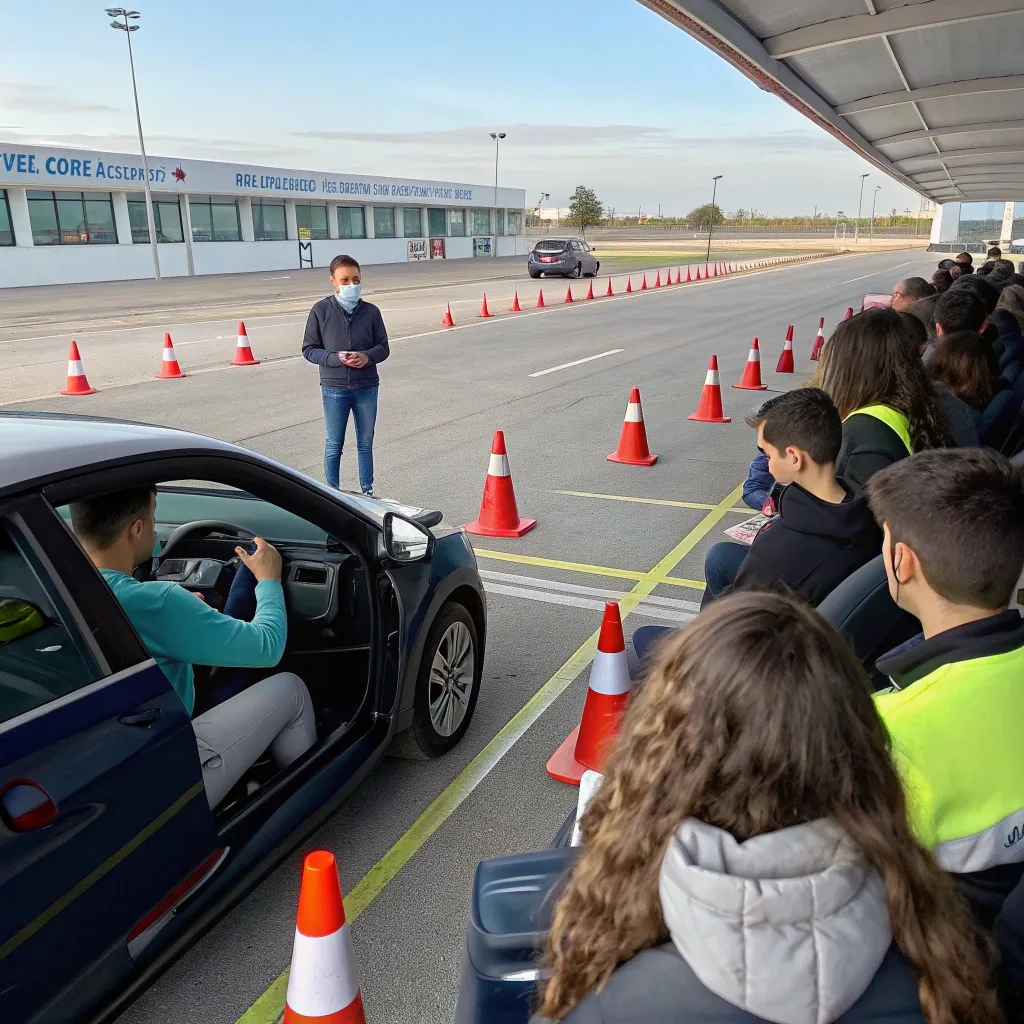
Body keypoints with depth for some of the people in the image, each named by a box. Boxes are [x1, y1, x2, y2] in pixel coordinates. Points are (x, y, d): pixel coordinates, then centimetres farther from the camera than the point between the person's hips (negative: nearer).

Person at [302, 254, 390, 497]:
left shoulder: (371, 311, -1)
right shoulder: (321, 310, -5)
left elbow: (383, 347, 5)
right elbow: (309, 349, -2)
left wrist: (367, 356, -17)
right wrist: (335, 358, -19)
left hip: (367, 388, 2)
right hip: (334, 388, -2)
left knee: (365, 443, 13)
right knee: (334, 445, 8)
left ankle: (367, 492, 26)